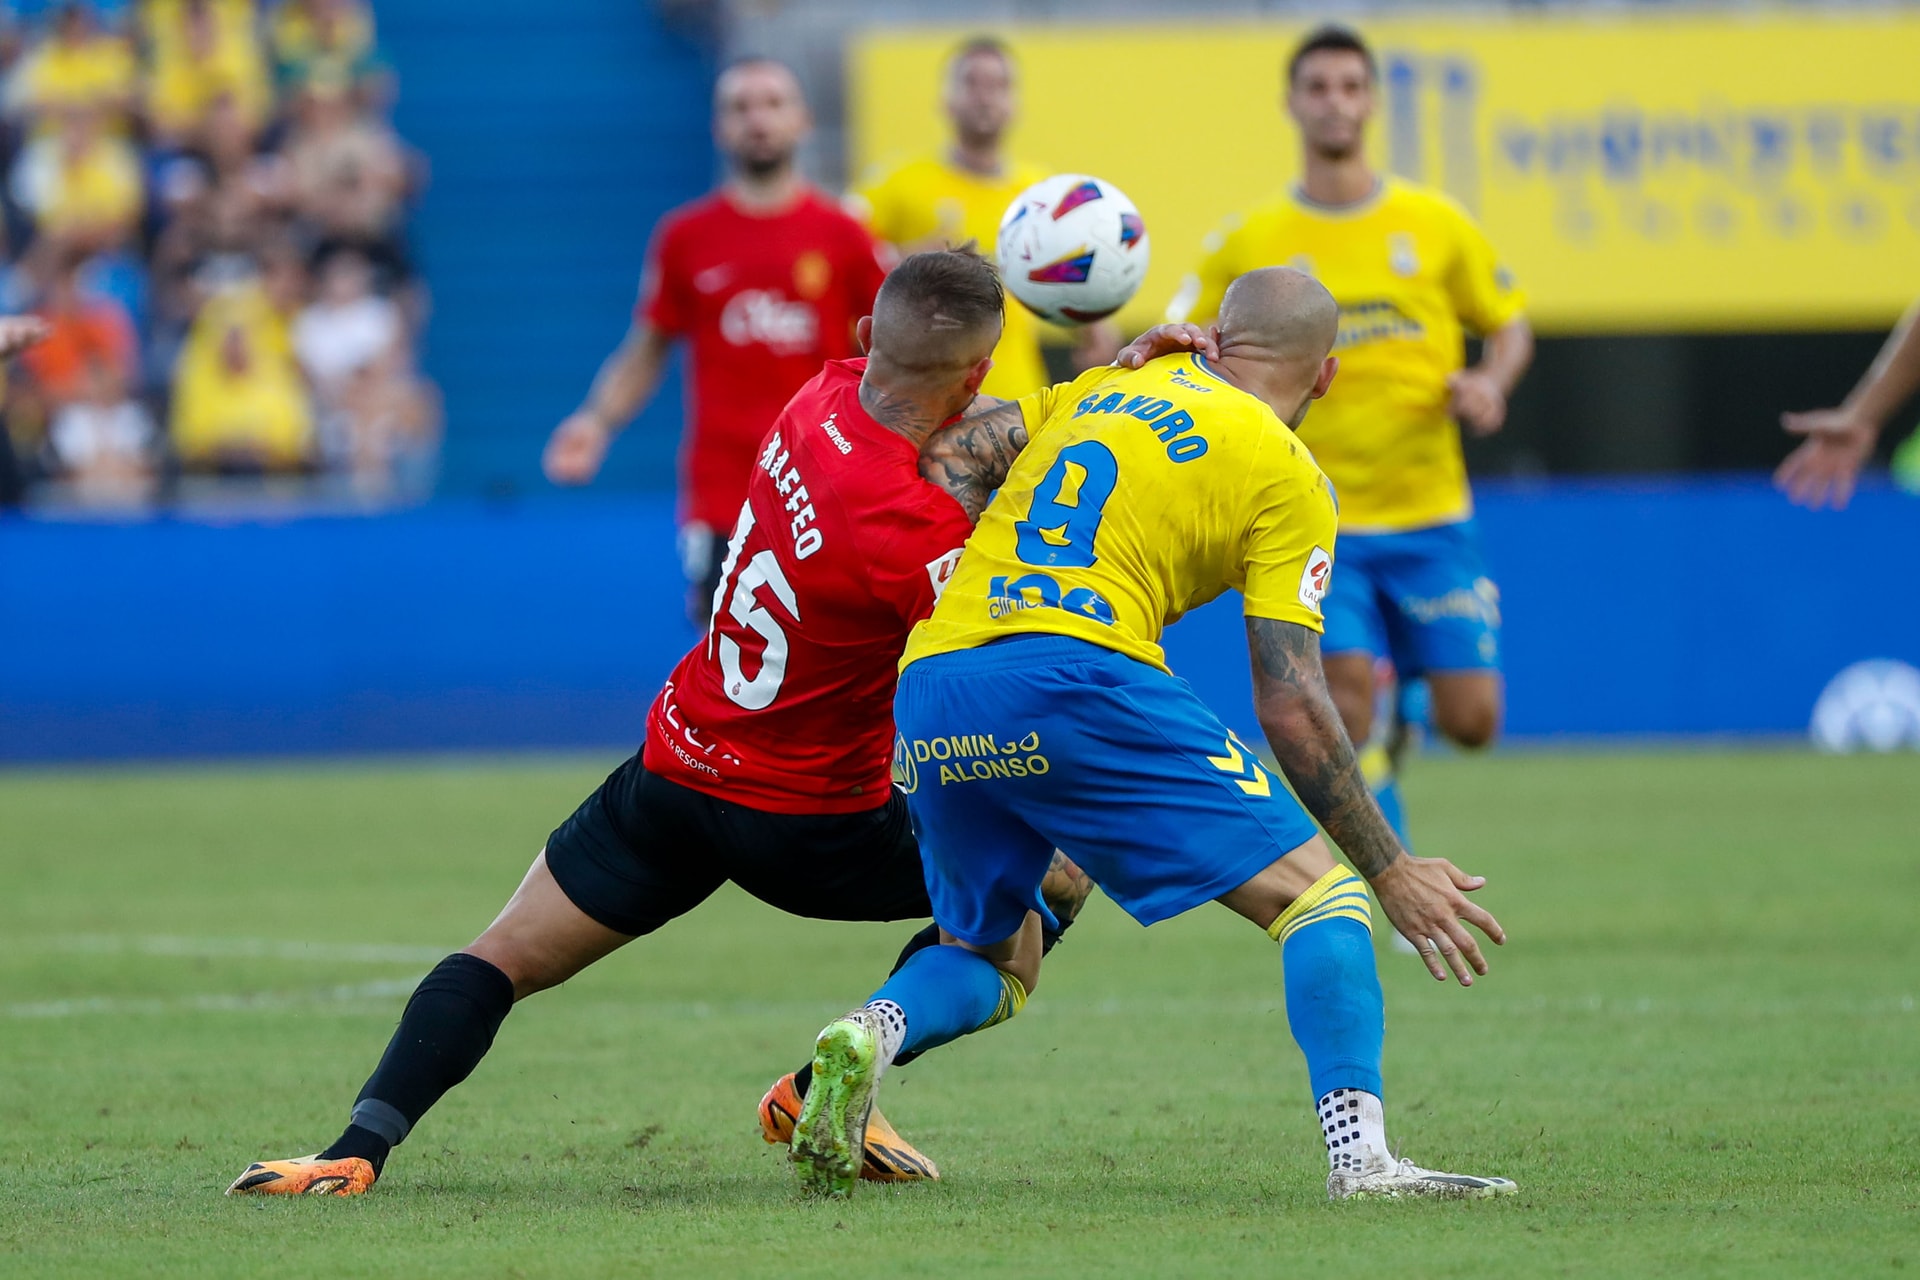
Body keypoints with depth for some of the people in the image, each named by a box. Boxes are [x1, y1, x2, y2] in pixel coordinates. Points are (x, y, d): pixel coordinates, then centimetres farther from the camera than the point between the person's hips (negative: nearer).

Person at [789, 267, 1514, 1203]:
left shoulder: (1103, 388, 26)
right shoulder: (1288, 478, 8)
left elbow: (951, 453, 17)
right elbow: (1289, 704, 3)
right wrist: (1392, 872, 7)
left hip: (929, 689, 6)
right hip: (1077, 681, -6)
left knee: (993, 958, 26)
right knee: (1317, 891, 1)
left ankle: (872, 1032, -7)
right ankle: (1361, 1156, -19)